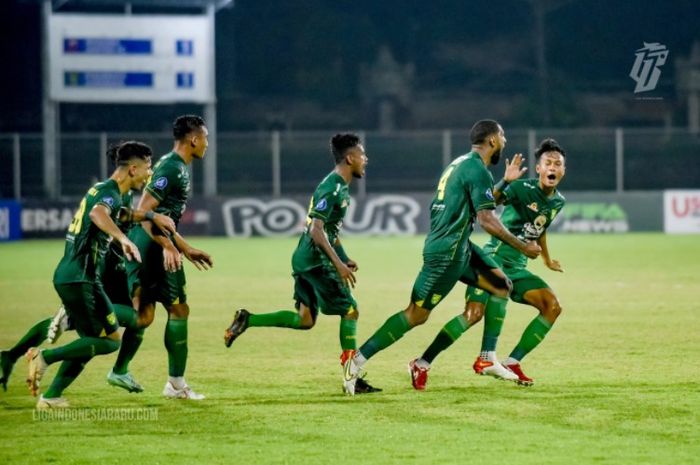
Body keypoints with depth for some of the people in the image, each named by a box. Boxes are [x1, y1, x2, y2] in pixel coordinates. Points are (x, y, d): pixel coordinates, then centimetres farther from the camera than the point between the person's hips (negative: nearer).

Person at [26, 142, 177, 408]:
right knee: (111, 340, -5)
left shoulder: (102, 189, 17)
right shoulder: (111, 194, -14)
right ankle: (45, 357, -10)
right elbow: (98, 214, -38)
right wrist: (123, 239, -51)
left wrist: (151, 216, 40)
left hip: (67, 276, 10)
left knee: (91, 342, 14)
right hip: (80, 279, -10)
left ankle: (51, 396, 10)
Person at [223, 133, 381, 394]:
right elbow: (316, 230, -24)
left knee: (305, 320, 10)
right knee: (350, 311, -4)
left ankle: (247, 320, 6)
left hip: (306, 260, 10)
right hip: (315, 261, -10)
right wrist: (339, 264, -27)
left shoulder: (341, 186, 15)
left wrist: (344, 259, 22)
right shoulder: (332, 188, -17)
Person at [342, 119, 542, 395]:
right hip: (448, 252, -10)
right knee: (417, 314, -7)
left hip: (458, 248, 10)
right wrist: (523, 247, -12)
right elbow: (487, 220, -19)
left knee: (501, 286, 9)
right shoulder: (478, 171, -14)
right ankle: (357, 361, -6)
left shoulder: (462, 163, 16)